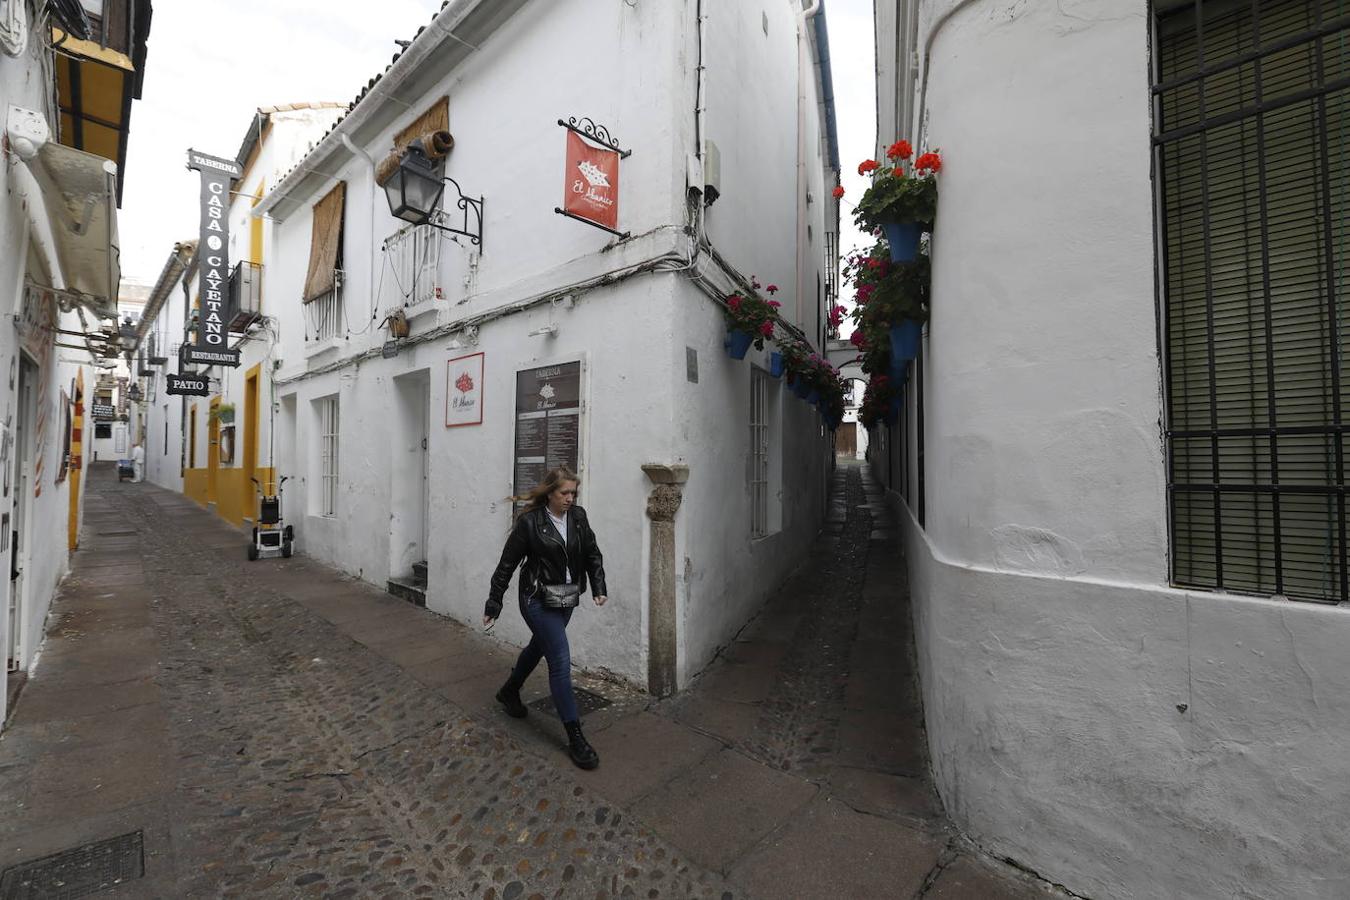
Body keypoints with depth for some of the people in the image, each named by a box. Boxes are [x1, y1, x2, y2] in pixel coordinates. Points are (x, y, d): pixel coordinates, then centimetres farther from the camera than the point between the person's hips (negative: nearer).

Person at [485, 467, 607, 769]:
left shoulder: (578, 516, -2)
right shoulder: (529, 521, -15)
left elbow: (592, 553, 6)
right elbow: (507, 564, -9)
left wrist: (598, 587, -4)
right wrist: (493, 604, -4)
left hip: (566, 599, 6)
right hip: (538, 601, -6)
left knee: (538, 647, 25)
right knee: (561, 661, -7)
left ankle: (509, 692, 52)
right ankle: (575, 737, 5)